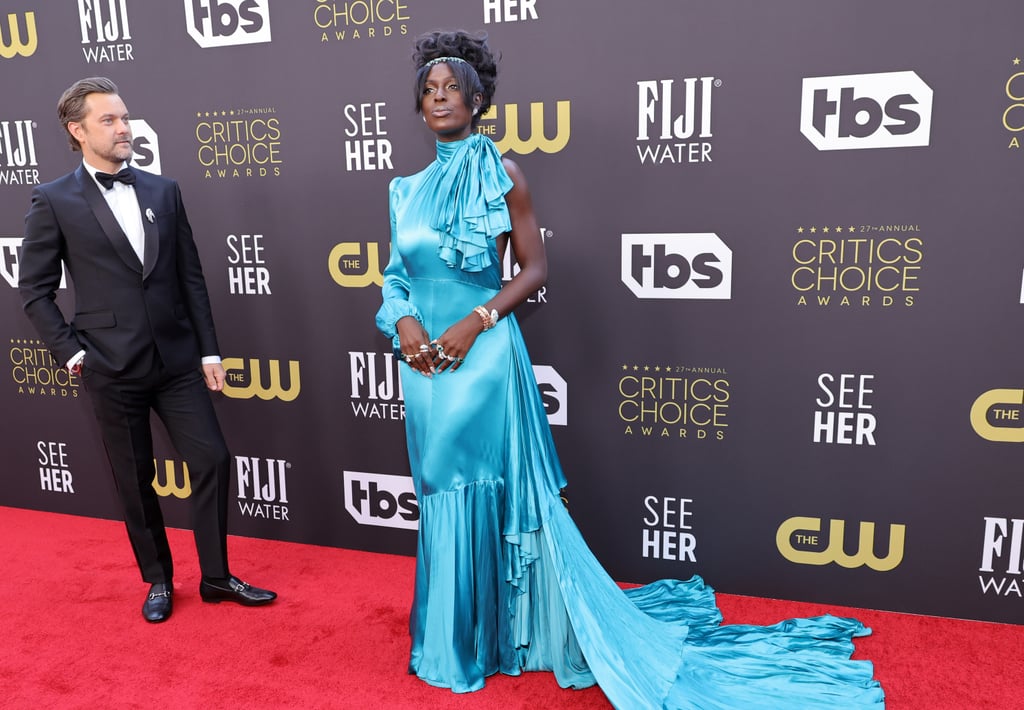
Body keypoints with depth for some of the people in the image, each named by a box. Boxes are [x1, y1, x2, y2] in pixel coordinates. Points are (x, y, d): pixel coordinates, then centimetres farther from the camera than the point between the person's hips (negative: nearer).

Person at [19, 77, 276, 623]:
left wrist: (208, 350, 4)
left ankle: (216, 576, 20)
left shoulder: (163, 190, 7)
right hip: (113, 368, -3)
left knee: (212, 460, 1)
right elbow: (34, 290, 1)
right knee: (135, 480, 10)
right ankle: (158, 580, 30)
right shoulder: (54, 201, -2)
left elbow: (191, 277, 7)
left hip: (177, 359, 3)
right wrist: (71, 352, -6)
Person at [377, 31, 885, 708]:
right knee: (443, 494, 15)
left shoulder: (501, 173, -4)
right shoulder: (410, 188, 11)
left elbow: (537, 266, -6)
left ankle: (503, 629, 22)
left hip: (483, 355, -5)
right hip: (425, 362, 6)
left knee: (491, 494, 2)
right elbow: (395, 277, 14)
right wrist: (404, 321, -7)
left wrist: (475, 321, -16)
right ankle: (452, 635, 33)